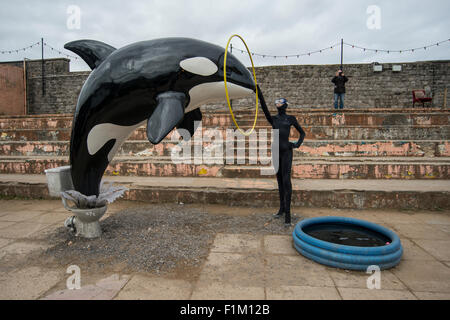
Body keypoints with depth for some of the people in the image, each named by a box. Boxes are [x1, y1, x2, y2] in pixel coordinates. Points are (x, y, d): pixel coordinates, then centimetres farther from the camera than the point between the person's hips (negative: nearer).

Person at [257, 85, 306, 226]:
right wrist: (259, 92, -11)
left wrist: (298, 144, -5)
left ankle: (287, 214, -9)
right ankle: (282, 208, 25)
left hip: (286, 152, -4)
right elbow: (264, 107, -2)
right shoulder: (273, 119, 11)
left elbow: (302, 132, 13)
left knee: (286, 180, -11)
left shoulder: (291, 118, 6)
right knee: (279, 180, 12)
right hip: (276, 151, 4)